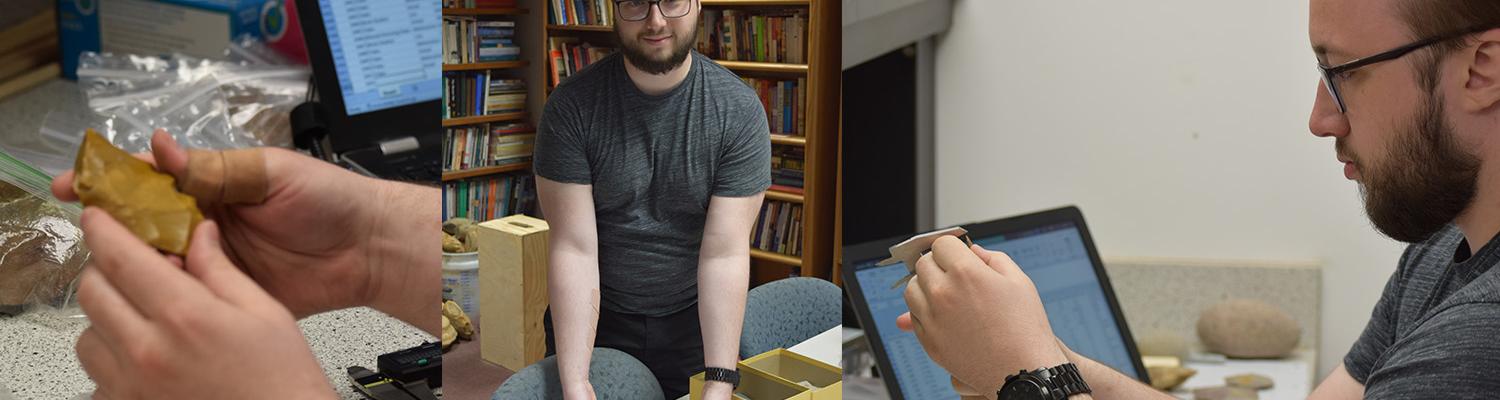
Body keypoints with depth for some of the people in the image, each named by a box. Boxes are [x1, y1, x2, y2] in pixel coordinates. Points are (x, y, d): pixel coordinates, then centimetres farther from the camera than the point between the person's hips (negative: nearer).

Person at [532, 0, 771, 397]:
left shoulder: (739, 110, -14)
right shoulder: (571, 106, -14)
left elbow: (725, 254, -18)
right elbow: (575, 248, -18)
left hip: (694, 318, 0)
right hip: (593, 316, 0)